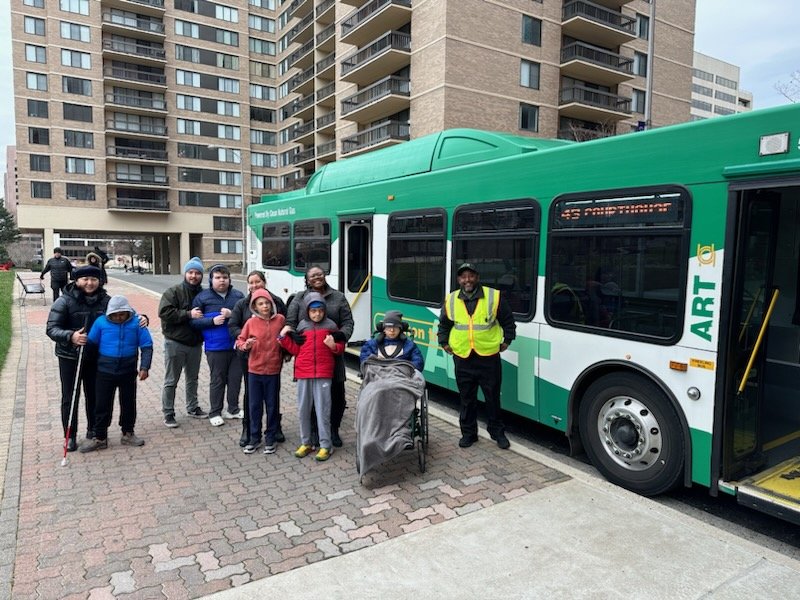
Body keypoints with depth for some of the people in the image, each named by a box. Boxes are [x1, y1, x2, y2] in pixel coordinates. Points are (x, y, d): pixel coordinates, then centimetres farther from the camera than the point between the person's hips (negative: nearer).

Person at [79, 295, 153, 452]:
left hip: (128, 372, 0)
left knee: (128, 403, 13)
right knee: (102, 405, 7)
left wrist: (144, 367, -14)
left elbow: (147, 346, -6)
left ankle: (128, 434, 30)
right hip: (105, 372, 0)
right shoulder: (101, 322, -8)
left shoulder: (136, 323, -9)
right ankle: (100, 438, 21)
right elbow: (91, 344, 0)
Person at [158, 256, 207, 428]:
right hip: (175, 342, -5)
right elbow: (164, 312, -24)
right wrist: (188, 314, -26)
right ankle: (168, 414, 15)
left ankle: (193, 408, 35)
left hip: (195, 343, 6)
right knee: (171, 381, 4)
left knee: (193, 378, 19)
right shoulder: (173, 292, -12)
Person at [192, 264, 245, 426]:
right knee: (217, 380, 6)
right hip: (216, 347, -2)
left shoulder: (238, 295, 5)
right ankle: (215, 413, 20)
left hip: (236, 345, 3)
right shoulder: (203, 297, 0)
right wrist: (212, 321, -14)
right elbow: (194, 321, -1)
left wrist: (232, 314, -14)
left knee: (235, 378, 10)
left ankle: (233, 409, 27)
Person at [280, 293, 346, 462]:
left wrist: (333, 346, -15)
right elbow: (295, 350, 8)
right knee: (303, 409, 9)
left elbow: (341, 348, 6)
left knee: (323, 410, -1)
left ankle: (325, 445, 9)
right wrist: (284, 336, -1)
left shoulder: (330, 326, 1)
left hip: (324, 374, -2)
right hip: (303, 373, 3)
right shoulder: (301, 327, 6)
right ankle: (305, 443, 24)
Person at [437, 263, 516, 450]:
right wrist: (444, 342, 11)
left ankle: (497, 432, 26)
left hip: (489, 357, -2)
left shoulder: (494, 296, -4)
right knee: (467, 398, 11)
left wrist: (507, 340, 5)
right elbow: (444, 324, 18)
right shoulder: (451, 300, 2)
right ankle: (468, 433, 25)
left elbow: (508, 320, 8)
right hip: (462, 358, 2)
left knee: (492, 397, 10)